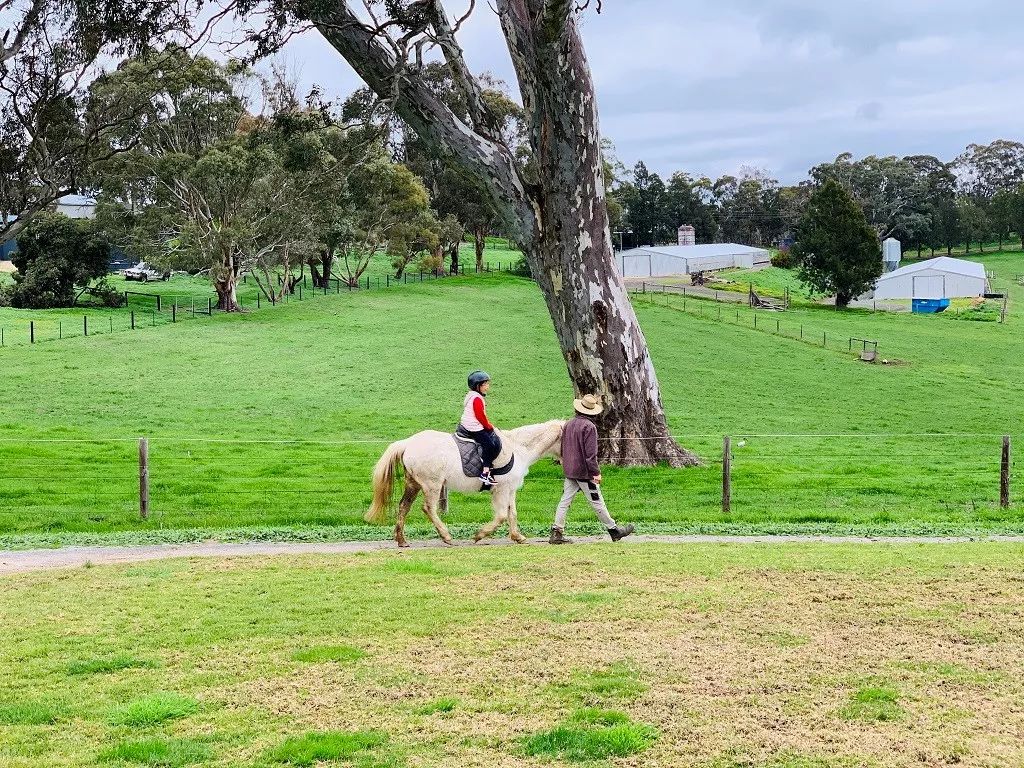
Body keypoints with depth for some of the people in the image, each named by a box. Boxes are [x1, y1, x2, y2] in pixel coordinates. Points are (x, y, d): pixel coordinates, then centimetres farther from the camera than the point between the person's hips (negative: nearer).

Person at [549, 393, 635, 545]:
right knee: (597, 502, 2)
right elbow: (590, 453, -20)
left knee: (565, 501, 6)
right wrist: (596, 472, -17)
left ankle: (557, 532, 2)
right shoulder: (589, 426, -15)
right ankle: (614, 530, 13)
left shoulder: (569, 424, 9)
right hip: (584, 471, -7)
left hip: (569, 471, 7)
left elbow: (563, 448, 18)